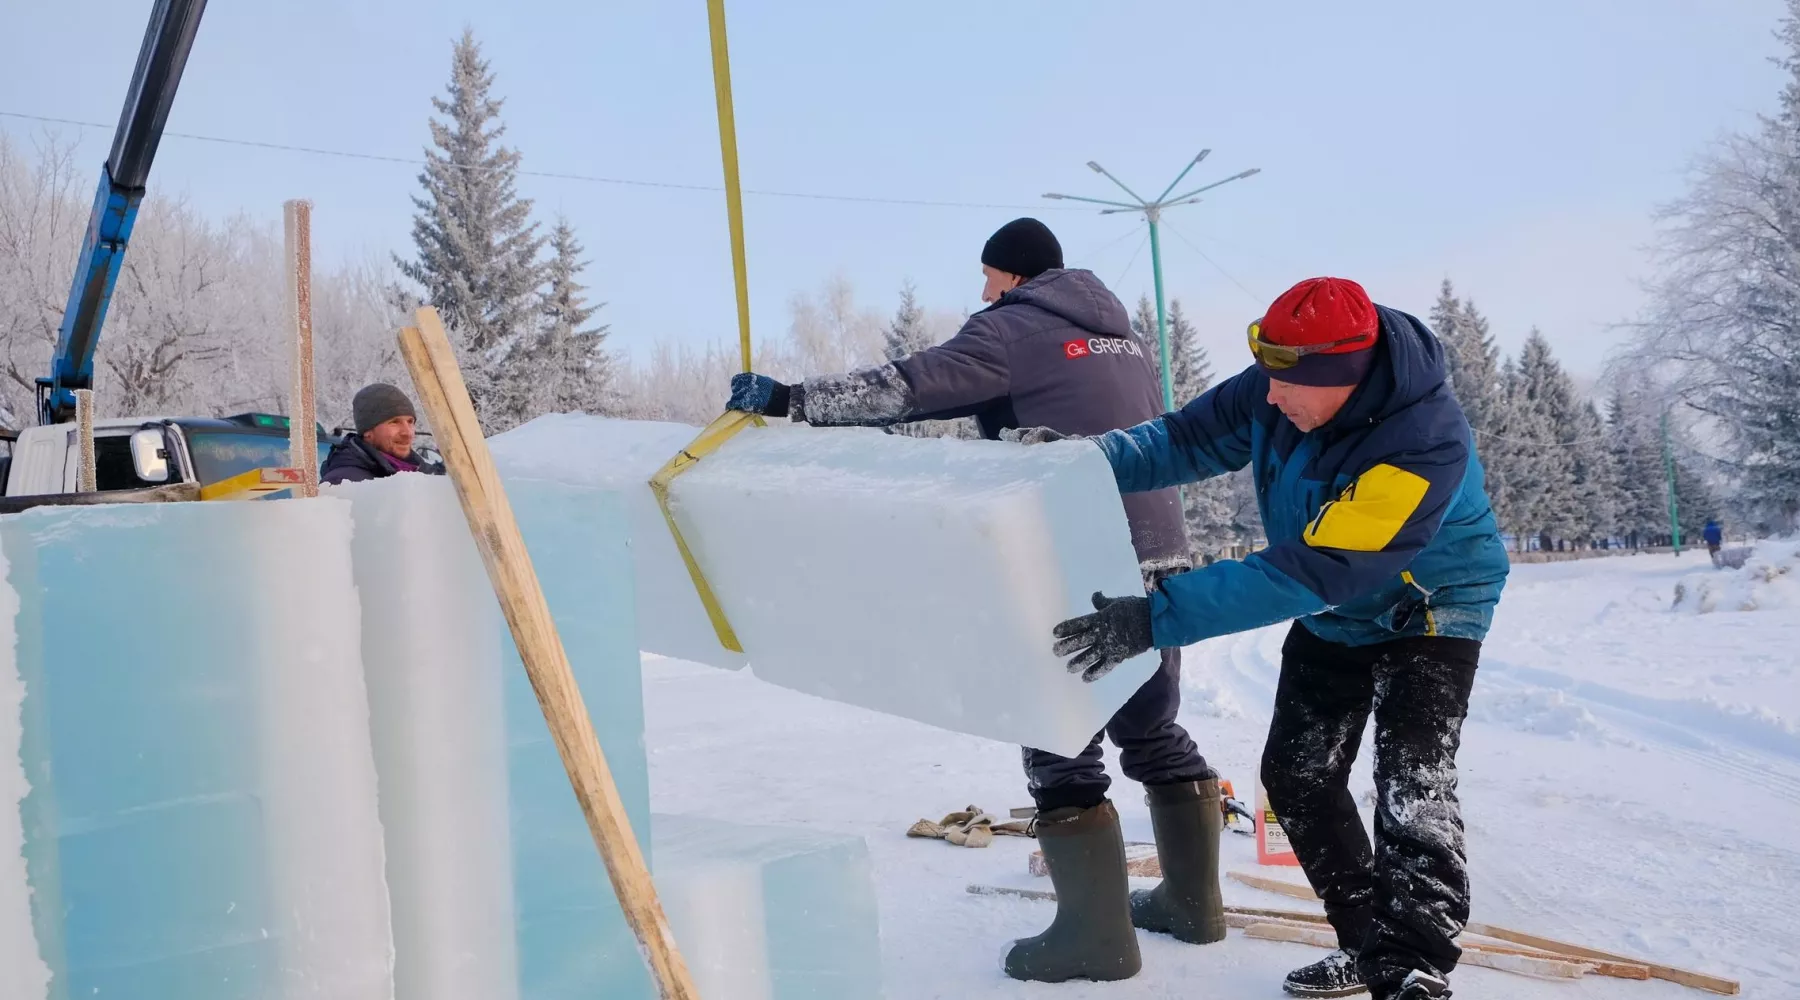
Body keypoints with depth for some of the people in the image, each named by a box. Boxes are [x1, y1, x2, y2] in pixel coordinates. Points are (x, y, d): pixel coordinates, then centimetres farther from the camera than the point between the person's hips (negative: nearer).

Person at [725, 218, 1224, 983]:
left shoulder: (1011, 328, -6)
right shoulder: (1116, 332, 19)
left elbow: (911, 388, -15)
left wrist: (791, 400, -12)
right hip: (1161, 555, 8)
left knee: (1061, 743, 0)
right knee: (1152, 728, 18)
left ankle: (1095, 933, 3)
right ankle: (1193, 900, 27)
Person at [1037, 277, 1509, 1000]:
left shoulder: (1426, 443, -40)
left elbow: (1310, 571, -45)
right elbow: (1189, 437, -9)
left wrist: (1154, 618, -50)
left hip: (1429, 608, -7)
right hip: (1334, 616, 7)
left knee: (1411, 790, -20)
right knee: (1297, 777, 7)